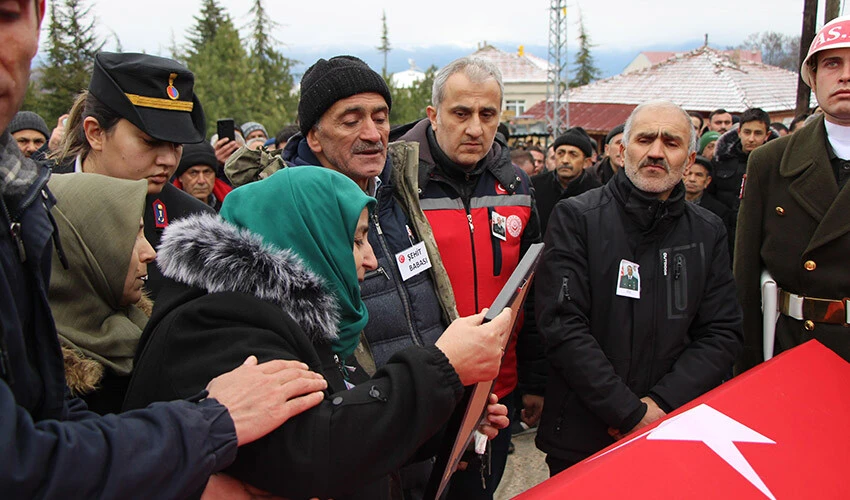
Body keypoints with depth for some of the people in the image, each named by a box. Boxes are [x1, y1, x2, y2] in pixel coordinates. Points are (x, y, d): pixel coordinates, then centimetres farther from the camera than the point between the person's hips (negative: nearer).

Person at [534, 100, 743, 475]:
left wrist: (661, 404, -12)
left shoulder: (708, 232, 5)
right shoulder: (576, 218, -7)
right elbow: (562, 324, -15)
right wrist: (632, 413, -17)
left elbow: (722, 334, 1)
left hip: (674, 432, 3)